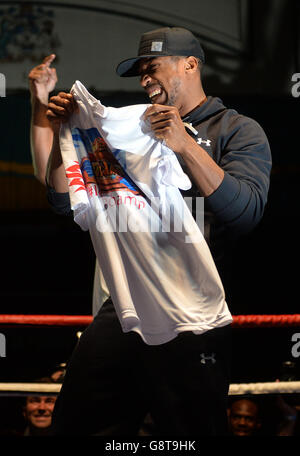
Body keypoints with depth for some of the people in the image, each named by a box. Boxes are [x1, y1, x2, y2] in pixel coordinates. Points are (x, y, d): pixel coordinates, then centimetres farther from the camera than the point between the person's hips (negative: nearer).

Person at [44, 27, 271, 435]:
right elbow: (65, 200, 18)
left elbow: (247, 213, -13)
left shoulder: (238, 131, 4)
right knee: (75, 425, 6)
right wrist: (63, 132, 3)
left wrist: (186, 147, -21)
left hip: (190, 323, -5)